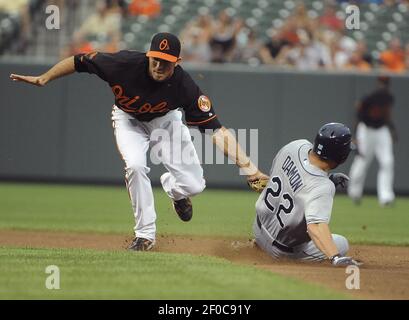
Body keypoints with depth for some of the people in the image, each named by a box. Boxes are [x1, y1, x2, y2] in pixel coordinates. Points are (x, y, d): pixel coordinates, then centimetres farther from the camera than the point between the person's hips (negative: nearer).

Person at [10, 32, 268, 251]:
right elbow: (79, 61, -22)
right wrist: (43, 79, -17)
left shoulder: (185, 87, -35)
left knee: (194, 185, -9)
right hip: (129, 120, 0)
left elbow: (216, 129, -36)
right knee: (136, 166, -28)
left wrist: (247, 165, -45)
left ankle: (173, 188, 31)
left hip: (165, 119, 1)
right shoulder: (125, 64, -36)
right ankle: (145, 235, -10)